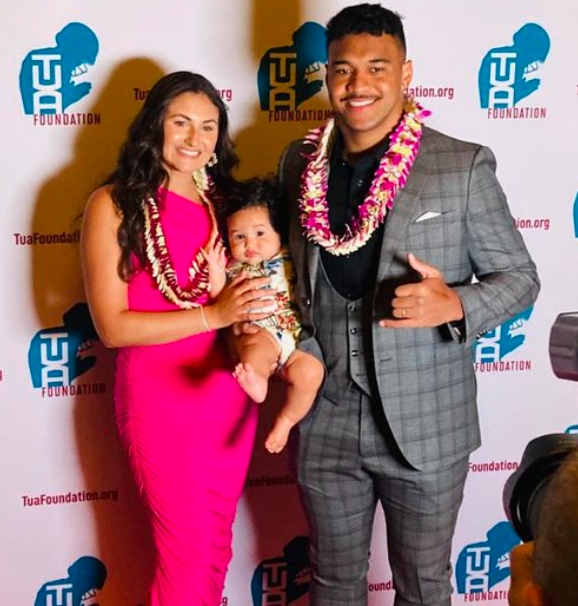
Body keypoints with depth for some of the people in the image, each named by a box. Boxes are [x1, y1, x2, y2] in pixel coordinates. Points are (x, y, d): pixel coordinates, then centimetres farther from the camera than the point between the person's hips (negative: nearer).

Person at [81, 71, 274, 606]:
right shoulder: (114, 204, -9)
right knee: (188, 551, 4)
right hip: (161, 397, -5)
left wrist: (260, 316, -9)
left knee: (216, 544, 16)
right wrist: (213, 316, -20)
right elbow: (112, 326, -13)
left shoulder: (224, 200, 6)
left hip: (228, 392, 5)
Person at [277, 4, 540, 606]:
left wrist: (455, 304, -23)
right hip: (325, 420, 3)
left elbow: (518, 276, -3)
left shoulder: (464, 166, -9)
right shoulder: (299, 163, 2)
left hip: (425, 423, -3)